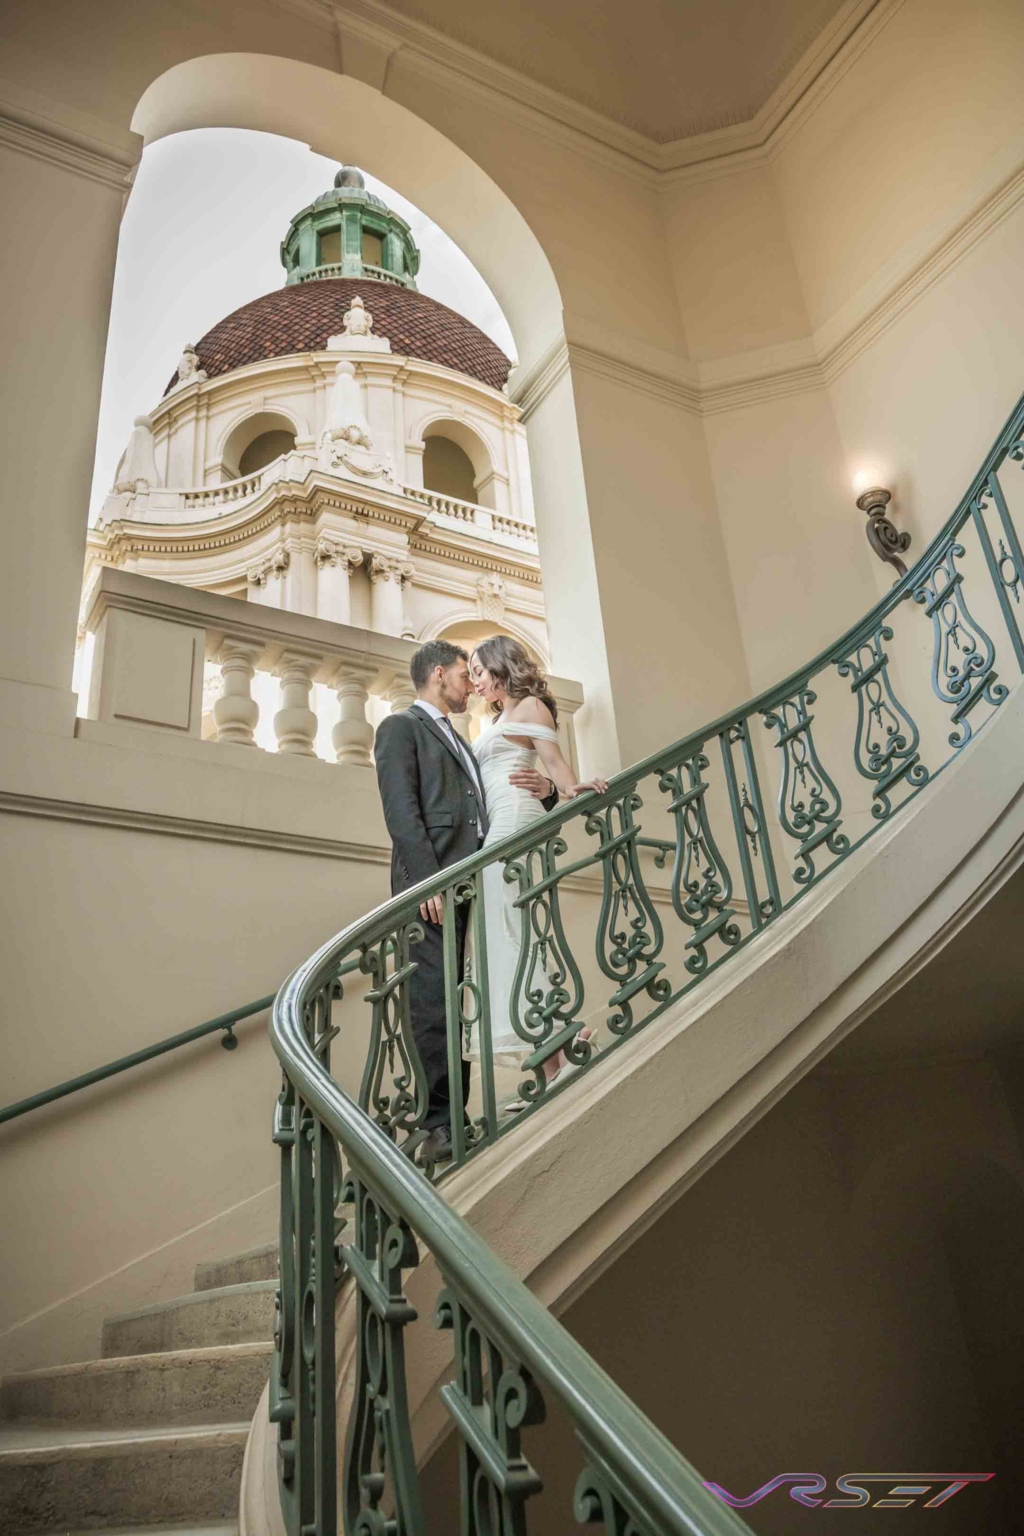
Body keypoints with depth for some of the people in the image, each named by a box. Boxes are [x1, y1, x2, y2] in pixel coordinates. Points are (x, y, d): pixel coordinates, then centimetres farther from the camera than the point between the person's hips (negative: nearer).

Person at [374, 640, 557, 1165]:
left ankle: (455, 1121, 4)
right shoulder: (400, 727, 7)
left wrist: (545, 791, 11)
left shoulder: (459, 743, 32)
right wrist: (429, 880, -19)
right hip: (432, 883, -7)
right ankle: (439, 1127, -11)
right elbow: (401, 810, -7)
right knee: (433, 1003, -11)